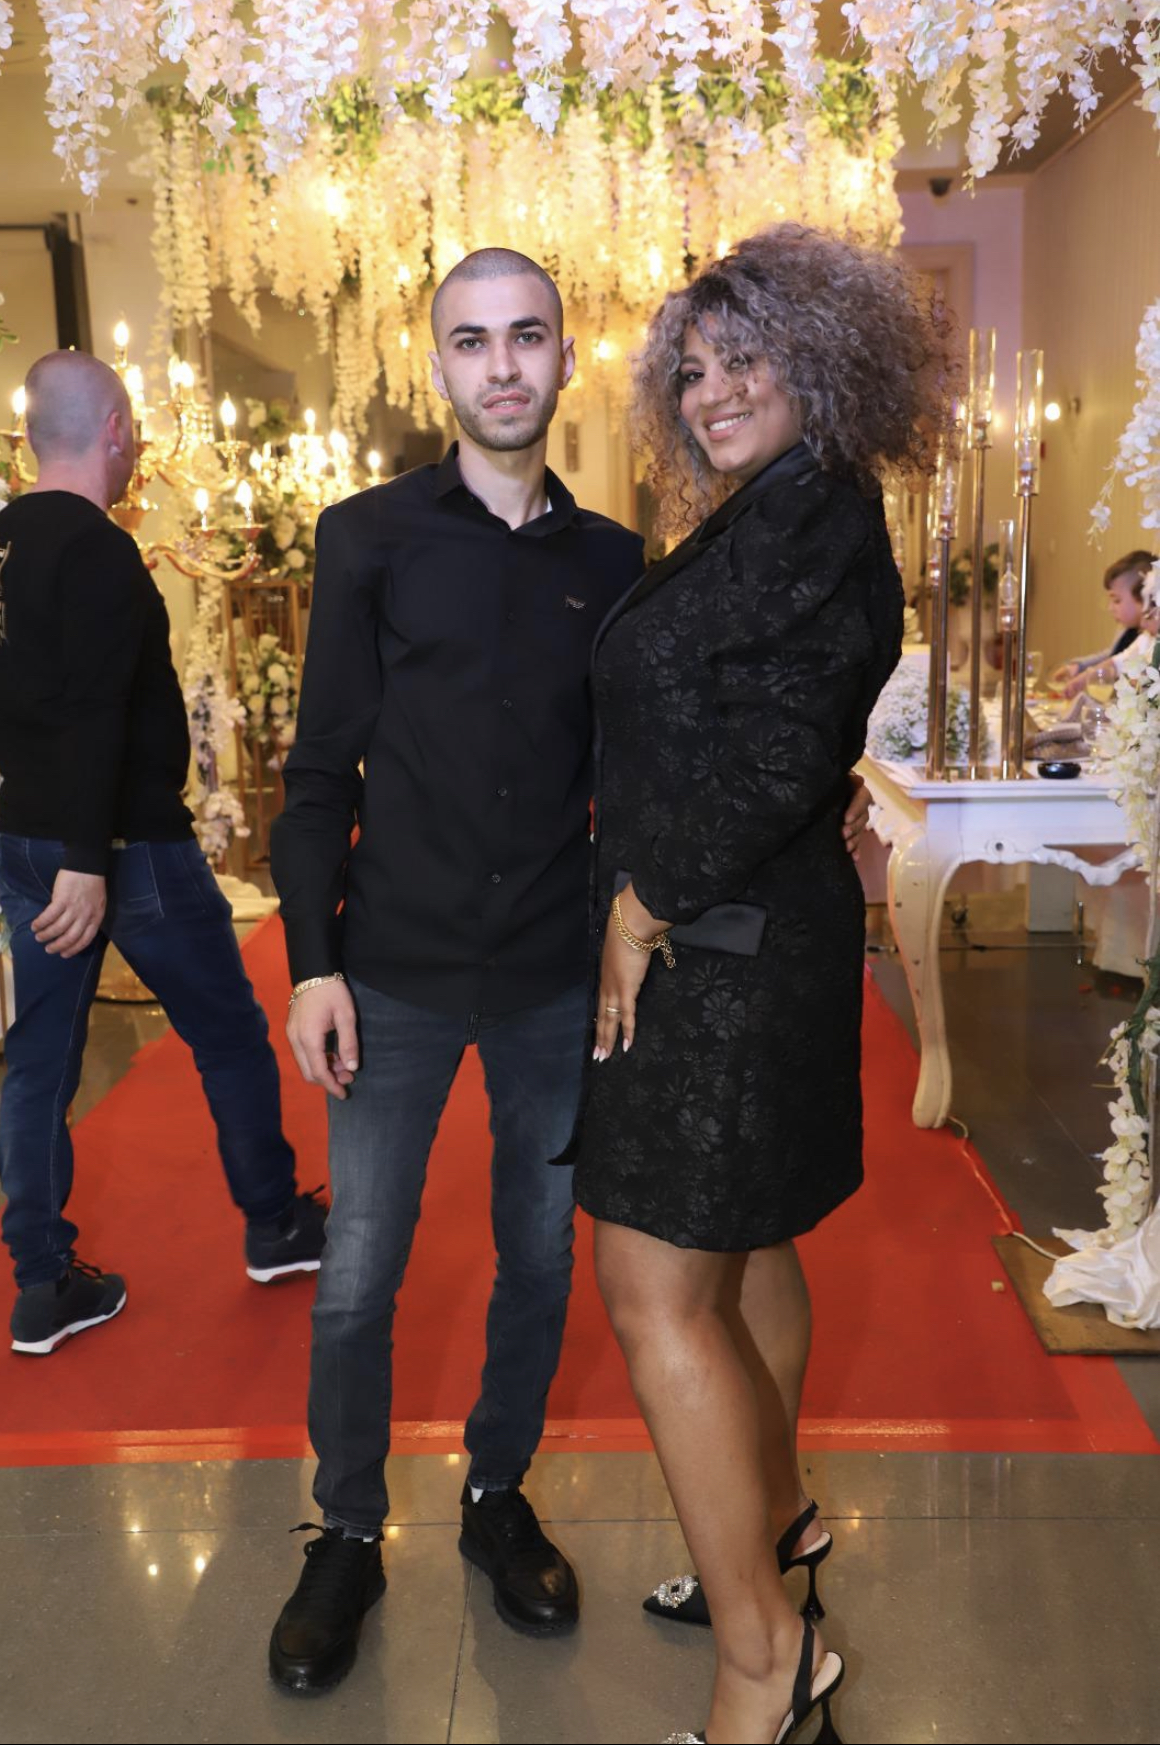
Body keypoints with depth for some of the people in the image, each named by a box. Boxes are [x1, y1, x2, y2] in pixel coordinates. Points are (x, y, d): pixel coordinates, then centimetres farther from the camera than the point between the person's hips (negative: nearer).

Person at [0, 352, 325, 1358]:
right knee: (232, 1036, 9)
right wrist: (86, 858, -26)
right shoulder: (98, 550, -17)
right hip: (119, 844, -8)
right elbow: (94, 715, -25)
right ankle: (276, 1226, 25)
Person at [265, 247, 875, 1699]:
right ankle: (348, 1536, 30)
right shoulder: (370, 537, -1)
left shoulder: (613, 561, 5)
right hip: (397, 975, -2)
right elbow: (323, 771, -2)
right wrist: (312, 961, -7)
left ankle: (498, 1497, 38)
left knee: (539, 1259, 14)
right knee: (356, 1280, 6)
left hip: (557, 977, 2)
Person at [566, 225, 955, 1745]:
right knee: (739, 1250, 20)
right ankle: (773, 1511, 39)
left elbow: (776, 757, -24)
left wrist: (647, 906, -15)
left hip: (722, 950, -10)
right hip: (731, 939, 10)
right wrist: (650, 896, 11)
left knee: (658, 1285, -6)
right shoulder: (772, 521, 16)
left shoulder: (811, 516, -15)